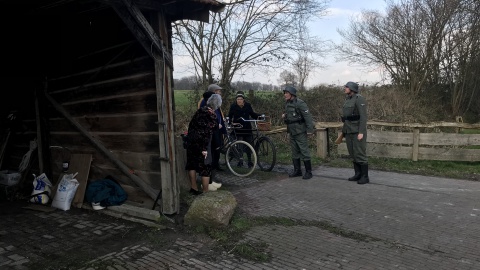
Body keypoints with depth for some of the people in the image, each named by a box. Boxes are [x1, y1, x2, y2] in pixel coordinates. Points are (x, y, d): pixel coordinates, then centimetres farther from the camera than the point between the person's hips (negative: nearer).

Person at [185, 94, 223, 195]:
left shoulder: (200, 110, 4)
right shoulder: (212, 116, -14)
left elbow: (191, 124, 10)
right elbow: (207, 133, -18)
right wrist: (204, 149, -16)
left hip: (191, 141, 7)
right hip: (202, 144, -7)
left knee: (192, 164, 16)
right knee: (205, 167, 4)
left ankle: (194, 188, 28)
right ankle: (205, 191, 11)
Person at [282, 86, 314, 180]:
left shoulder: (300, 103, -14)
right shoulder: (287, 103, 12)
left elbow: (307, 116, -17)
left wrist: (310, 130, -22)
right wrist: (284, 116, 4)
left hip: (300, 131, -8)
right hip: (291, 131, 8)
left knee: (304, 151, -4)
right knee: (295, 152, 14)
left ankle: (308, 172, 4)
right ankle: (297, 170, 23)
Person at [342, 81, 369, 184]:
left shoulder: (359, 99, -15)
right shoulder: (348, 100, 13)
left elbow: (363, 116, -19)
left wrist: (361, 132, -23)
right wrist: (344, 130, 19)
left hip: (358, 130, -9)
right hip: (349, 130, 9)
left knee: (360, 154, -6)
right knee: (353, 153, 11)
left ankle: (365, 177, 4)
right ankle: (358, 174, 20)